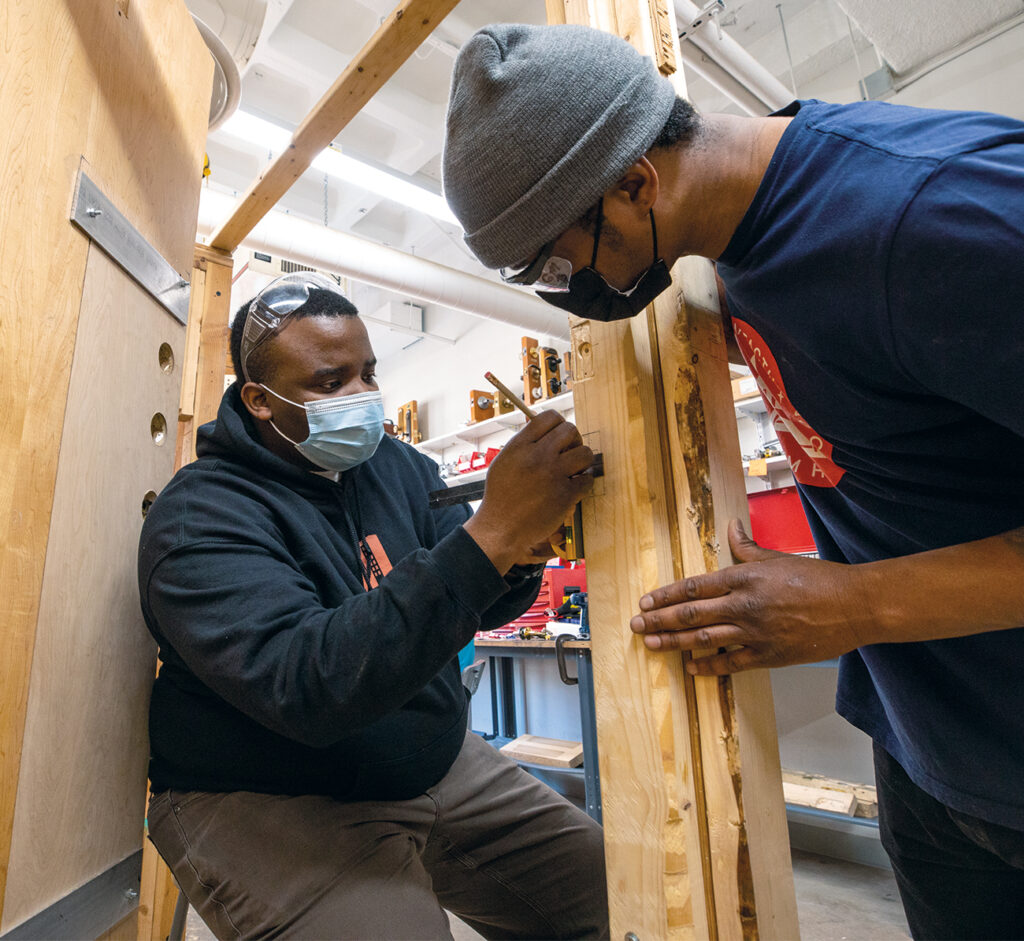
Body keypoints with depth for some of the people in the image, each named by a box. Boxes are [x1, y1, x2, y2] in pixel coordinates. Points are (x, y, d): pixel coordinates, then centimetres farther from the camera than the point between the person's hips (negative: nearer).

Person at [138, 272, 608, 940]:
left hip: (436, 765, 6)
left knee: (613, 885, 4)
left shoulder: (397, 466, 2)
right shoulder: (200, 517, -18)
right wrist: (490, 535, -40)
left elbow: (474, 604, -1)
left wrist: (523, 551, -25)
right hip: (266, 802, -5)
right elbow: (308, 688, -33)